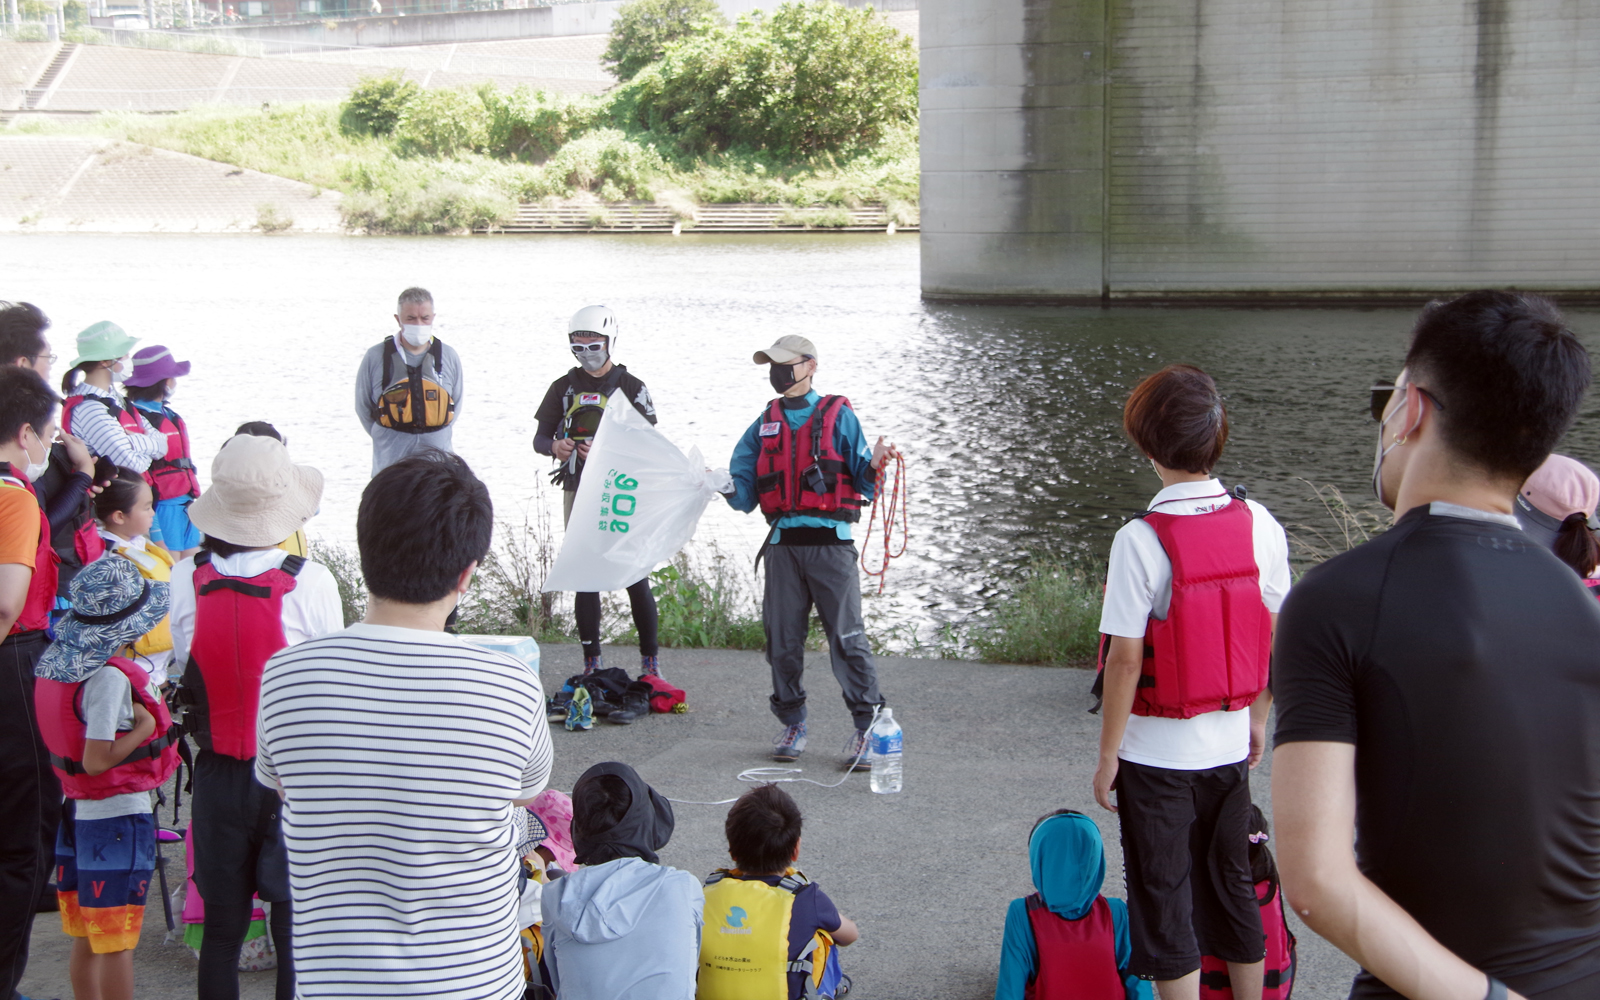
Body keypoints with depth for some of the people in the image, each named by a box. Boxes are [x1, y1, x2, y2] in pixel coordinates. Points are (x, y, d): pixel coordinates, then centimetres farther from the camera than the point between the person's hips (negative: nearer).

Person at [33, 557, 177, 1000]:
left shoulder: (56, 664, 3)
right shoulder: (110, 677, -22)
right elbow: (97, 760, -24)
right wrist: (145, 725, -14)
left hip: (76, 813, 8)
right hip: (120, 817, -8)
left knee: (85, 941, 16)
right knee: (117, 945, 1)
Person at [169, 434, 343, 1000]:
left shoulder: (185, 579, -10)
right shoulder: (310, 582, -17)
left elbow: (181, 668, 0)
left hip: (217, 775, 2)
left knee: (221, 925, 15)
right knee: (295, 924, 9)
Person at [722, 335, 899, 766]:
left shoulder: (839, 417, 4)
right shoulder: (764, 425, 16)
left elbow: (865, 486, 1)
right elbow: (747, 494, 13)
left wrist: (874, 466, -20)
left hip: (830, 541, -4)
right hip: (782, 544, 4)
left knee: (847, 637, -5)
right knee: (782, 638, 6)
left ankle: (868, 727, 2)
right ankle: (791, 723, 19)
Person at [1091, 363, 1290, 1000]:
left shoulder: (1141, 540, -20)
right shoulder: (1259, 525, -4)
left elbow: (1126, 660, -18)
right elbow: (1274, 638, 4)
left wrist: (1108, 756, -8)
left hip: (1158, 752, -5)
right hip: (1230, 745, 5)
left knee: (1165, 901, 8)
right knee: (1232, 888, 20)